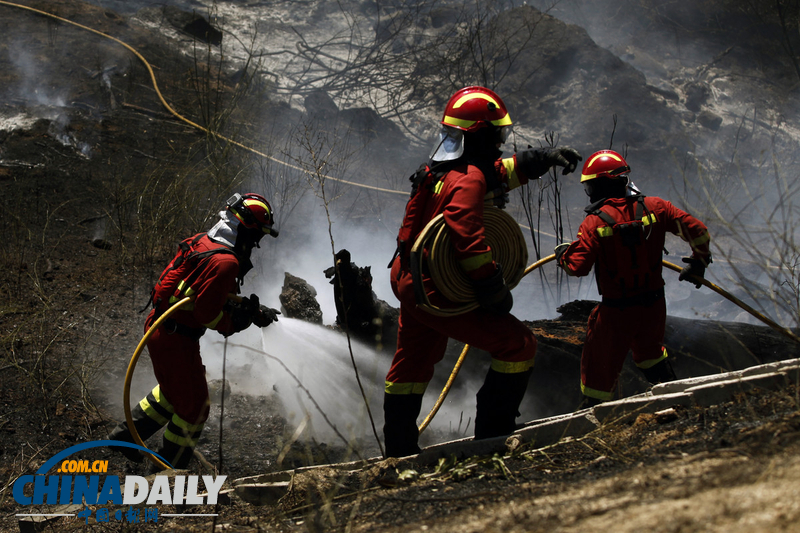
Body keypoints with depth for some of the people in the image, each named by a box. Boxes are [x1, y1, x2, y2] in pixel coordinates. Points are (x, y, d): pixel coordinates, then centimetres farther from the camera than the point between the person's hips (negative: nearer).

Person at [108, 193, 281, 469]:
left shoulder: (204, 242, 6)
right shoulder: (225, 262, -25)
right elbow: (206, 312, -25)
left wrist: (253, 309, 10)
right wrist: (235, 323, -8)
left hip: (158, 325, 10)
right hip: (176, 339, -10)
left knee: (173, 390, 31)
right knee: (193, 406, 8)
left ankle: (125, 435, 39)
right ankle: (169, 471, 22)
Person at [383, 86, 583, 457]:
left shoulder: (444, 168, 8)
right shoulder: (467, 180, -22)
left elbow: (502, 169, 24)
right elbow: (469, 242, -31)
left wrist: (546, 157, 19)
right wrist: (495, 290, -24)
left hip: (410, 284, 11)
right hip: (439, 294, -10)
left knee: (412, 365, 24)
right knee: (517, 344, -4)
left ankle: (399, 449, 37)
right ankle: (493, 434, -2)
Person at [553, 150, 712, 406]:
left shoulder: (595, 223, -16)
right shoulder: (654, 208, -5)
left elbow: (576, 267, -20)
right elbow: (698, 231, -2)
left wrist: (563, 253, 3)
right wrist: (699, 262, 16)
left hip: (617, 311, -5)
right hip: (655, 304, 5)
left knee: (599, 368, 11)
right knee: (648, 352, 33)